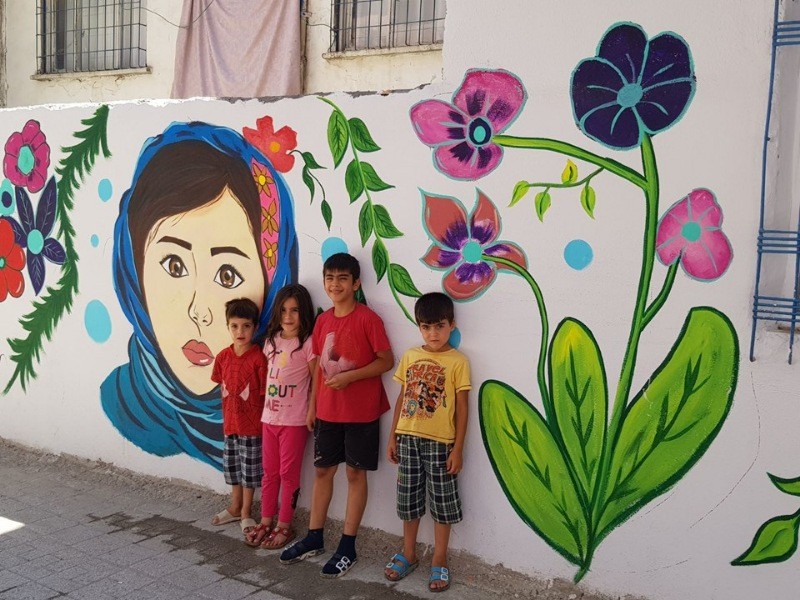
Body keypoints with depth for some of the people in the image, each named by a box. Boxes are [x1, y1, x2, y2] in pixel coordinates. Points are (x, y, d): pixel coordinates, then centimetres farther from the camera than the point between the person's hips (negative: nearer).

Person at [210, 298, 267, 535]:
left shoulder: (259, 358, -16)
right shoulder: (222, 357, 0)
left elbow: (266, 393, -13)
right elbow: (223, 388, 11)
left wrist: (264, 422, -13)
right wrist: (229, 412, 7)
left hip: (252, 425, -5)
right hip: (230, 423, 5)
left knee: (250, 471, 7)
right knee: (232, 468, 19)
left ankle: (246, 513, 22)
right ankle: (235, 508, 36)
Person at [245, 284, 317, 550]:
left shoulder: (307, 343, -11)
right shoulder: (271, 341, 8)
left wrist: (312, 413, -11)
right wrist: (265, 405, 9)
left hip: (294, 420, -6)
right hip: (269, 417, 6)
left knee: (288, 473, 4)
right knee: (269, 471, 14)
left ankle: (284, 525, 15)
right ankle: (266, 521, 25)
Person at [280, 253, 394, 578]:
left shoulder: (367, 319, -12)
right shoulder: (322, 320, 6)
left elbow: (386, 360, -12)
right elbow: (321, 365, 12)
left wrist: (349, 376, -20)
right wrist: (312, 404, 10)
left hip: (360, 411, -6)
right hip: (327, 410, 6)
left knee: (355, 473, 5)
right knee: (322, 470, 13)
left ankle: (348, 547, 14)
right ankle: (314, 538, 27)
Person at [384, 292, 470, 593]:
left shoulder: (458, 361, -7)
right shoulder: (410, 357, 6)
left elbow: (462, 408, -6)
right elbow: (402, 398, 11)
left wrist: (458, 448, -9)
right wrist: (393, 436, 9)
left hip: (440, 442, -4)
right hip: (408, 439, 4)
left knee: (442, 502, 6)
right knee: (409, 500, 15)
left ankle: (439, 562, 19)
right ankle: (408, 554, 31)